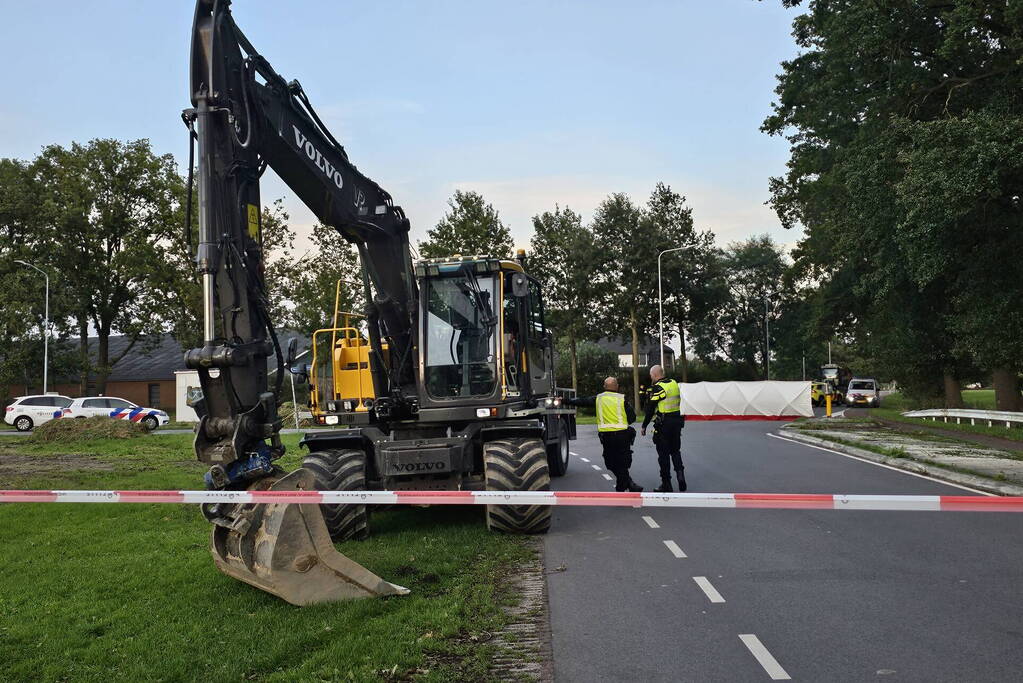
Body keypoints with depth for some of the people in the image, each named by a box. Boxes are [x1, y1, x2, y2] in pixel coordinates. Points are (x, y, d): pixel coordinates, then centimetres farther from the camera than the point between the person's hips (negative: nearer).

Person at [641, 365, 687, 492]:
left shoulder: (657, 388, -13)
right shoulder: (674, 383, 8)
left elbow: (650, 410, -12)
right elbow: (678, 402, 14)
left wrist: (644, 426, -6)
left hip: (663, 424, -6)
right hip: (677, 420, 6)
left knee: (663, 454, 3)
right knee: (675, 451, 20)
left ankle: (666, 484, 8)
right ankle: (680, 473, 2)